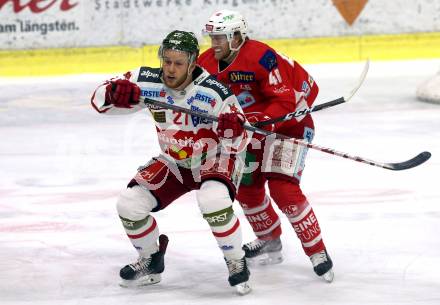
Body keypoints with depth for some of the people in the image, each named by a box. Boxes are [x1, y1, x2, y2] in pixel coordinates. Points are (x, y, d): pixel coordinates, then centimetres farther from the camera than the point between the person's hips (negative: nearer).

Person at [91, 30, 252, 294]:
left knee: (213, 199, -35)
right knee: (130, 203, -9)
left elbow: (237, 144, -23)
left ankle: (237, 263, -13)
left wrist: (232, 131, -47)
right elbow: (100, 100, -13)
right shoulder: (148, 82, -17)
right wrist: (115, 93, -36)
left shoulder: (214, 92, -28)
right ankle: (151, 262, 18)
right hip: (175, 162, 5)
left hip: (217, 157, -5)